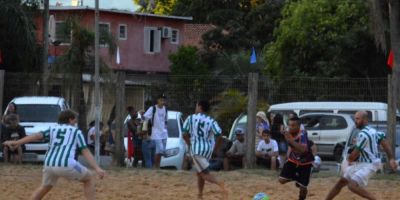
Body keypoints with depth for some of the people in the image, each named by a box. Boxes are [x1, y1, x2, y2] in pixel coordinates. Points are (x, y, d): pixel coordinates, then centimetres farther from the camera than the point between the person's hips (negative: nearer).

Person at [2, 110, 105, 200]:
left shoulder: (52, 129, 23)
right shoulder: (76, 131, 17)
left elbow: (37, 136, 4)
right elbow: (85, 152, 4)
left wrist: (17, 143, -5)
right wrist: (97, 168, -3)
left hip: (49, 165, 4)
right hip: (66, 164, -4)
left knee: (45, 187, 32)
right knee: (89, 179, 19)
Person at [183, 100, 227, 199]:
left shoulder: (190, 118, -1)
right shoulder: (211, 121, 4)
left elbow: (185, 135, -4)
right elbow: (219, 136, -6)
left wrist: (190, 144, 14)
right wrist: (216, 148, 10)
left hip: (196, 148, -4)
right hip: (208, 148, 4)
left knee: (205, 174, -8)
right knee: (199, 173, 20)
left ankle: (219, 183, -35)